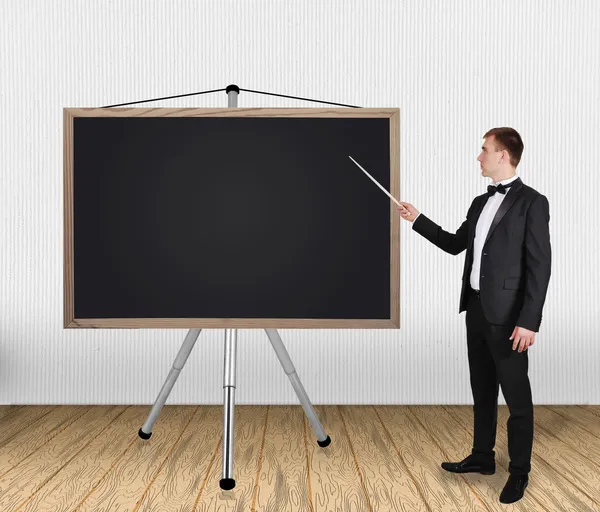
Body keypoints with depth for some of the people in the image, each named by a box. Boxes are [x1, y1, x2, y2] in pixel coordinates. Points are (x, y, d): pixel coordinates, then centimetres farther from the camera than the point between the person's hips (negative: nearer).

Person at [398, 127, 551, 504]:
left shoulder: (532, 202, -11)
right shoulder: (481, 202, 12)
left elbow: (540, 266, -15)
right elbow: (455, 244, 22)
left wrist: (529, 321, -19)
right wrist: (418, 219, 17)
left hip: (508, 315, -7)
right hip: (477, 310, 8)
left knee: (517, 396, 5)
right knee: (483, 391, 17)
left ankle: (519, 472, 20)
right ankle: (482, 457, 31)